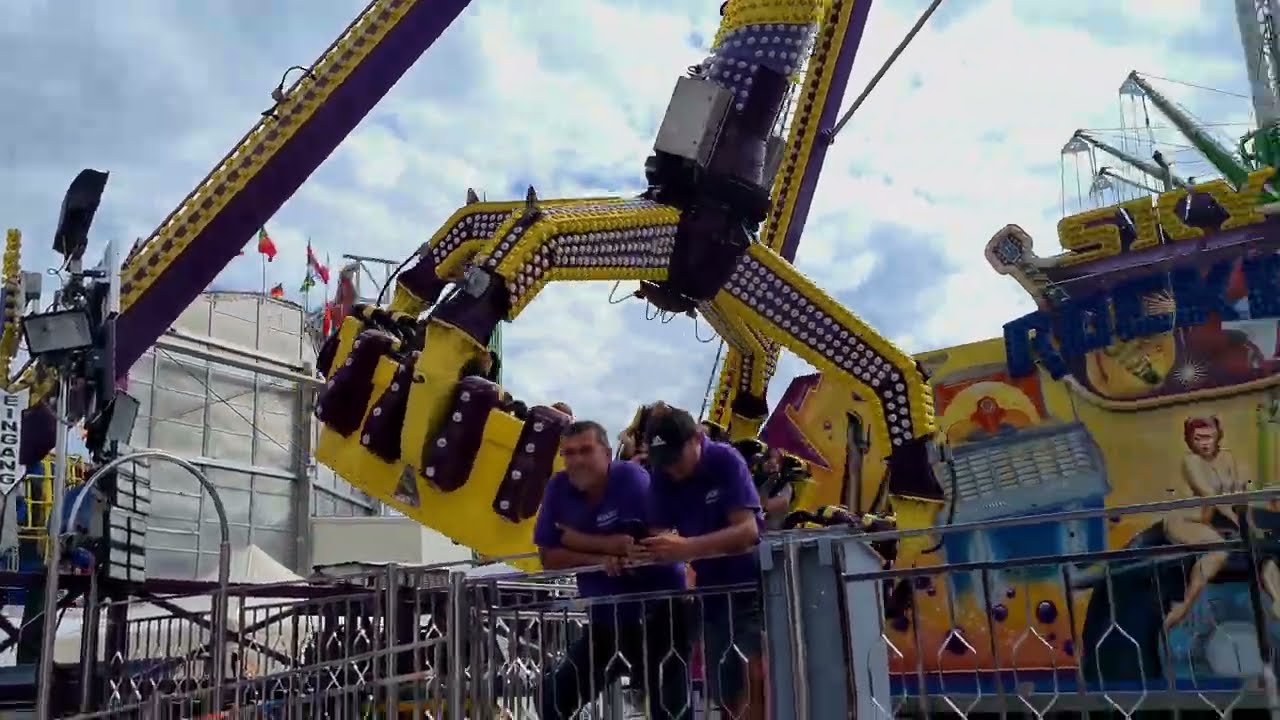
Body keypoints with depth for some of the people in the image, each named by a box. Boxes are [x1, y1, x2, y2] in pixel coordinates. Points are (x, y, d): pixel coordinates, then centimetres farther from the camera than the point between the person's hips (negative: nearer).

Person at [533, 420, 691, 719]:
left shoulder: (631, 477, -17)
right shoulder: (559, 487, -4)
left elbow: (633, 545, -22)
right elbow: (549, 557, -5)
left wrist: (576, 539, -10)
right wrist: (599, 559, -22)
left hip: (657, 613, -5)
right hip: (606, 619, 5)